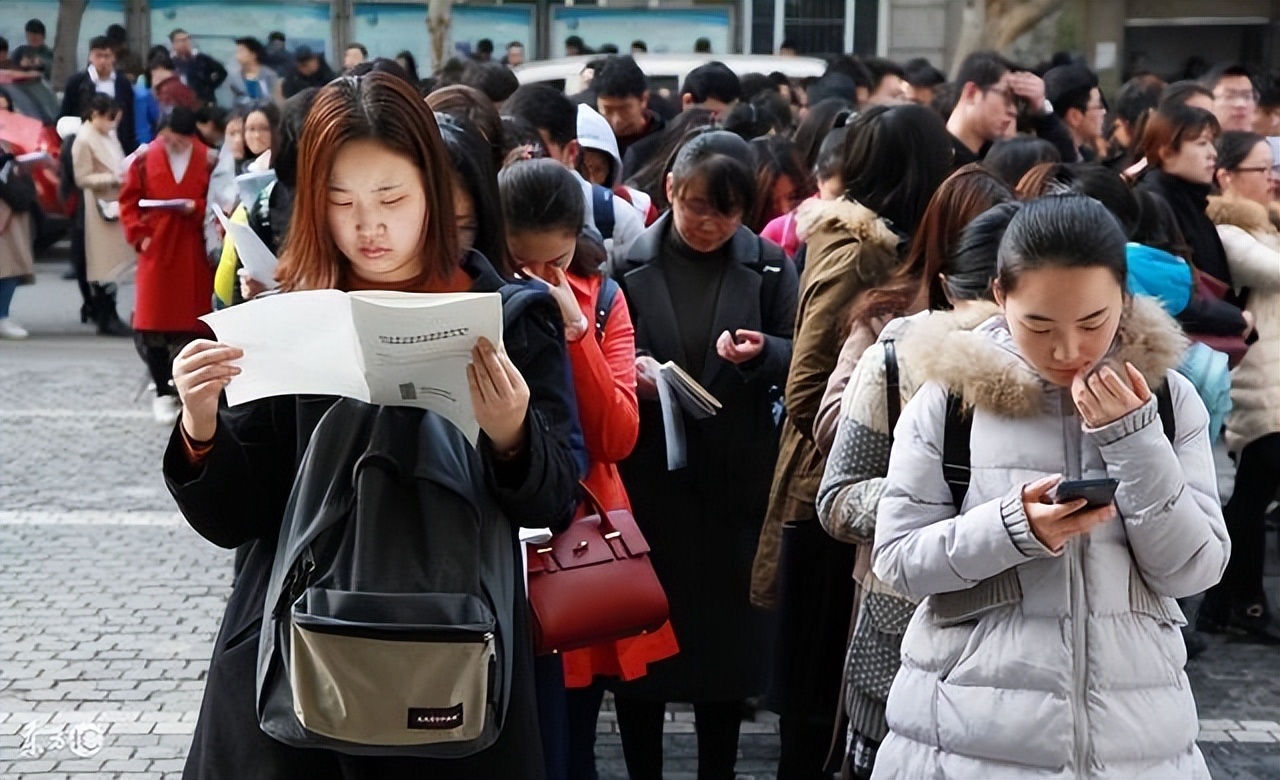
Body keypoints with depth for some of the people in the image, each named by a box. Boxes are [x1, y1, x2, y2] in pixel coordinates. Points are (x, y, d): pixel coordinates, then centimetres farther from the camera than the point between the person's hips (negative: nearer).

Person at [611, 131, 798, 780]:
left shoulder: (769, 267, 4)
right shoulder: (628, 264, 1)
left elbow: (799, 360, 3)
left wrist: (761, 354, -17)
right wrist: (628, 370, -17)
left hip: (734, 482, 1)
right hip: (645, 476, 0)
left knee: (727, 633, 9)